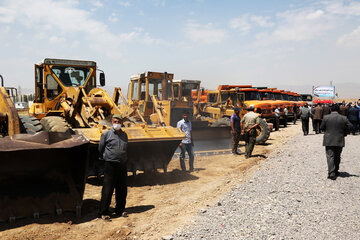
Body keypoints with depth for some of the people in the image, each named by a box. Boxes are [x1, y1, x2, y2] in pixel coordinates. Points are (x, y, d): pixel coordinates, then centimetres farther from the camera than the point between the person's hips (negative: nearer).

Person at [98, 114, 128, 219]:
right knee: (107, 190, -4)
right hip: (111, 165, -5)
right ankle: (103, 212, 6)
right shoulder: (106, 134, -1)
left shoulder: (124, 135, 13)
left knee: (122, 190, 10)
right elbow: (100, 149, 7)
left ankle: (120, 210, 25)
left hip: (123, 165, 5)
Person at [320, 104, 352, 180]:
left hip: (329, 141, -2)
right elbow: (350, 127, 0)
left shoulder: (326, 117, -7)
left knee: (330, 157, -2)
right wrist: (343, 133, 12)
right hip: (340, 141, 2)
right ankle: (336, 171, 28)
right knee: (337, 157, 17)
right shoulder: (344, 118, -3)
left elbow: (322, 128, 0)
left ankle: (332, 174, -10)